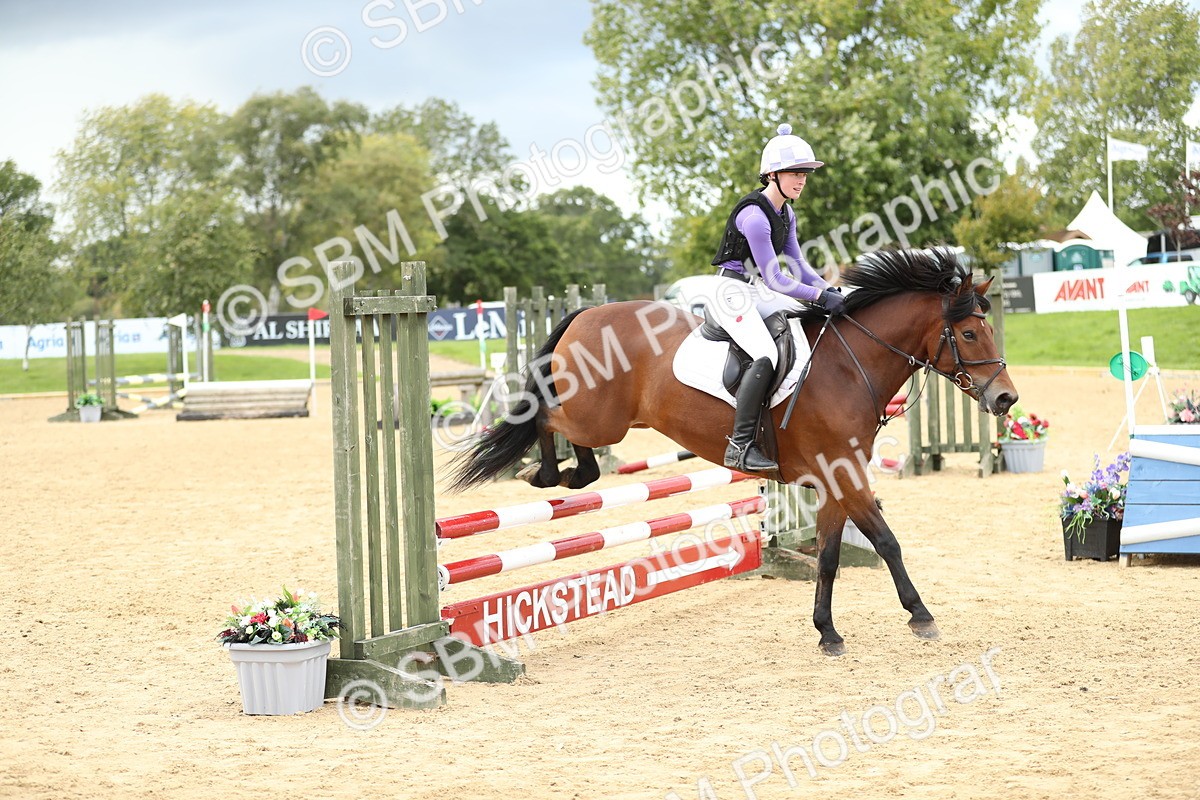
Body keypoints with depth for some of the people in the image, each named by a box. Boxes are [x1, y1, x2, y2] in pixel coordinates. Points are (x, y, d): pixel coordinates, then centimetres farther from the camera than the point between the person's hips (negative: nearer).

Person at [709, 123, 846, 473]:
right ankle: (740, 446, -27)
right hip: (733, 293, -10)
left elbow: (796, 264, 12)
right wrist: (821, 296, -23)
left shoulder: (785, 214, 8)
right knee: (766, 356, -29)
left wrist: (831, 291, -2)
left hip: (758, 293, 10)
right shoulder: (754, 216, -22)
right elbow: (775, 280, -23)